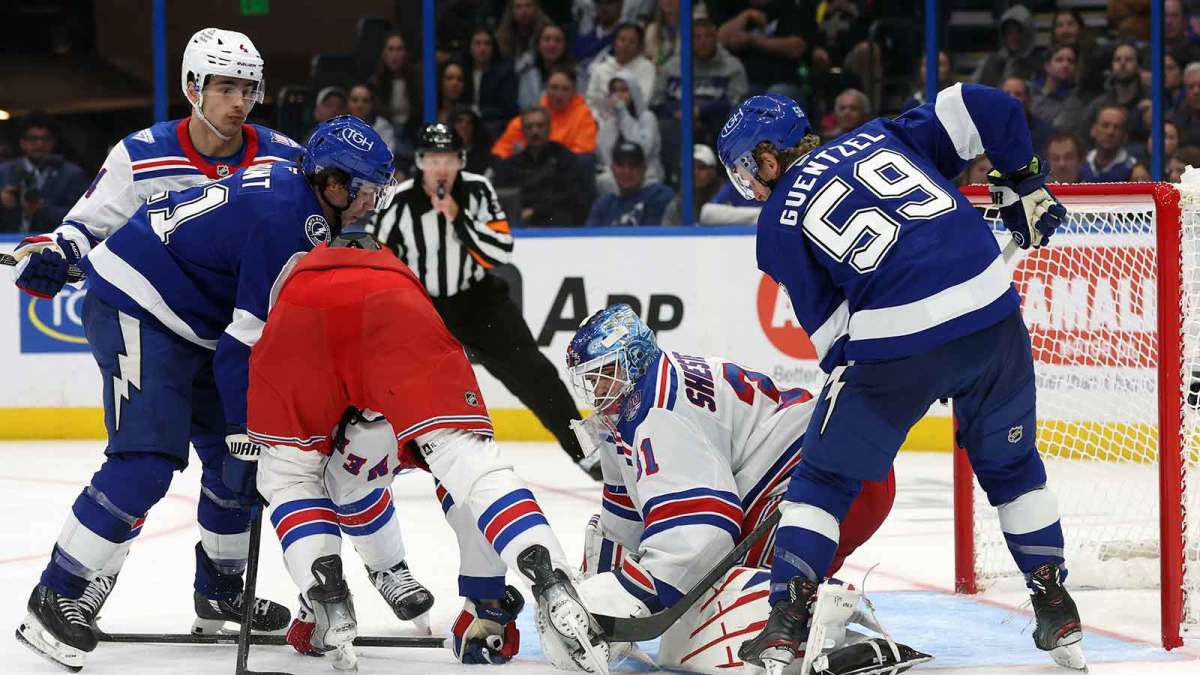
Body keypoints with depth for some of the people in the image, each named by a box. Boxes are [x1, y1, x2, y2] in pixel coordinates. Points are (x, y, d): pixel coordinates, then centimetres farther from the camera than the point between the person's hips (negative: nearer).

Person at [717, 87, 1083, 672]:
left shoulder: (779, 222, 11)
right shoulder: (880, 138, 19)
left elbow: (827, 325, 8)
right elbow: (983, 107, 10)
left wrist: (848, 369, 22)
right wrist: (1023, 182, 22)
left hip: (897, 343, -3)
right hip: (994, 313, 3)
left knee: (825, 478, 15)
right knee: (1011, 464, 25)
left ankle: (785, 625, 9)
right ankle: (1057, 614, 23)